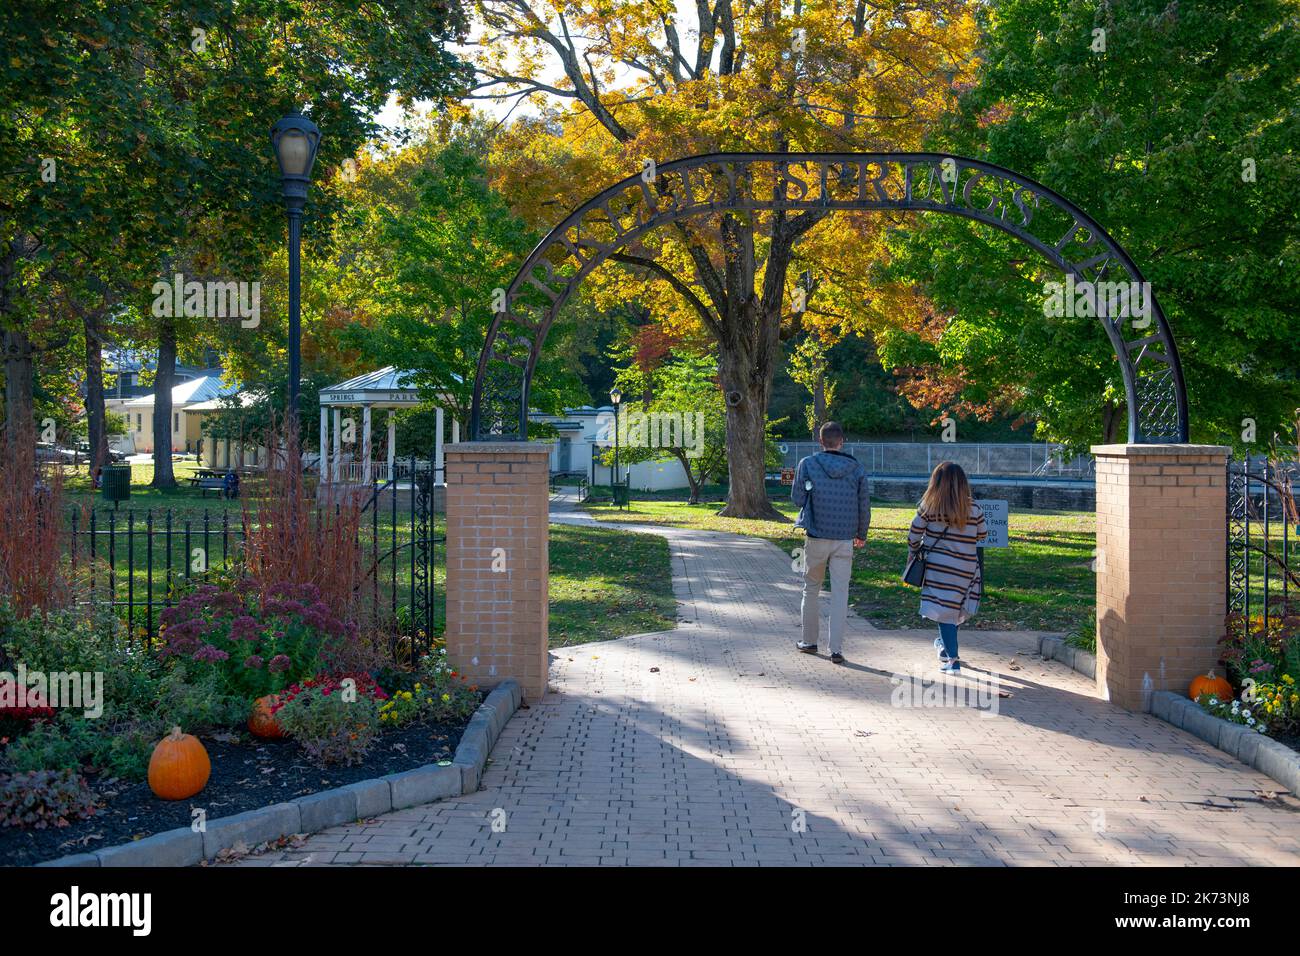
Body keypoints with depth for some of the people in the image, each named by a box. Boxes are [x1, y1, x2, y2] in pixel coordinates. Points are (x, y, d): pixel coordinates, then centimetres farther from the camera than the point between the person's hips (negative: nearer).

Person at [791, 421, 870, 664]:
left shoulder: (808, 464, -7)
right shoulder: (857, 468, -1)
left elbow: (797, 498, -4)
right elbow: (864, 505, 3)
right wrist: (862, 534, 17)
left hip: (816, 537, -1)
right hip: (845, 539, 1)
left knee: (811, 589, 15)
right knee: (840, 593, 4)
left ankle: (809, 641, 23)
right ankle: (836, 649, 1)